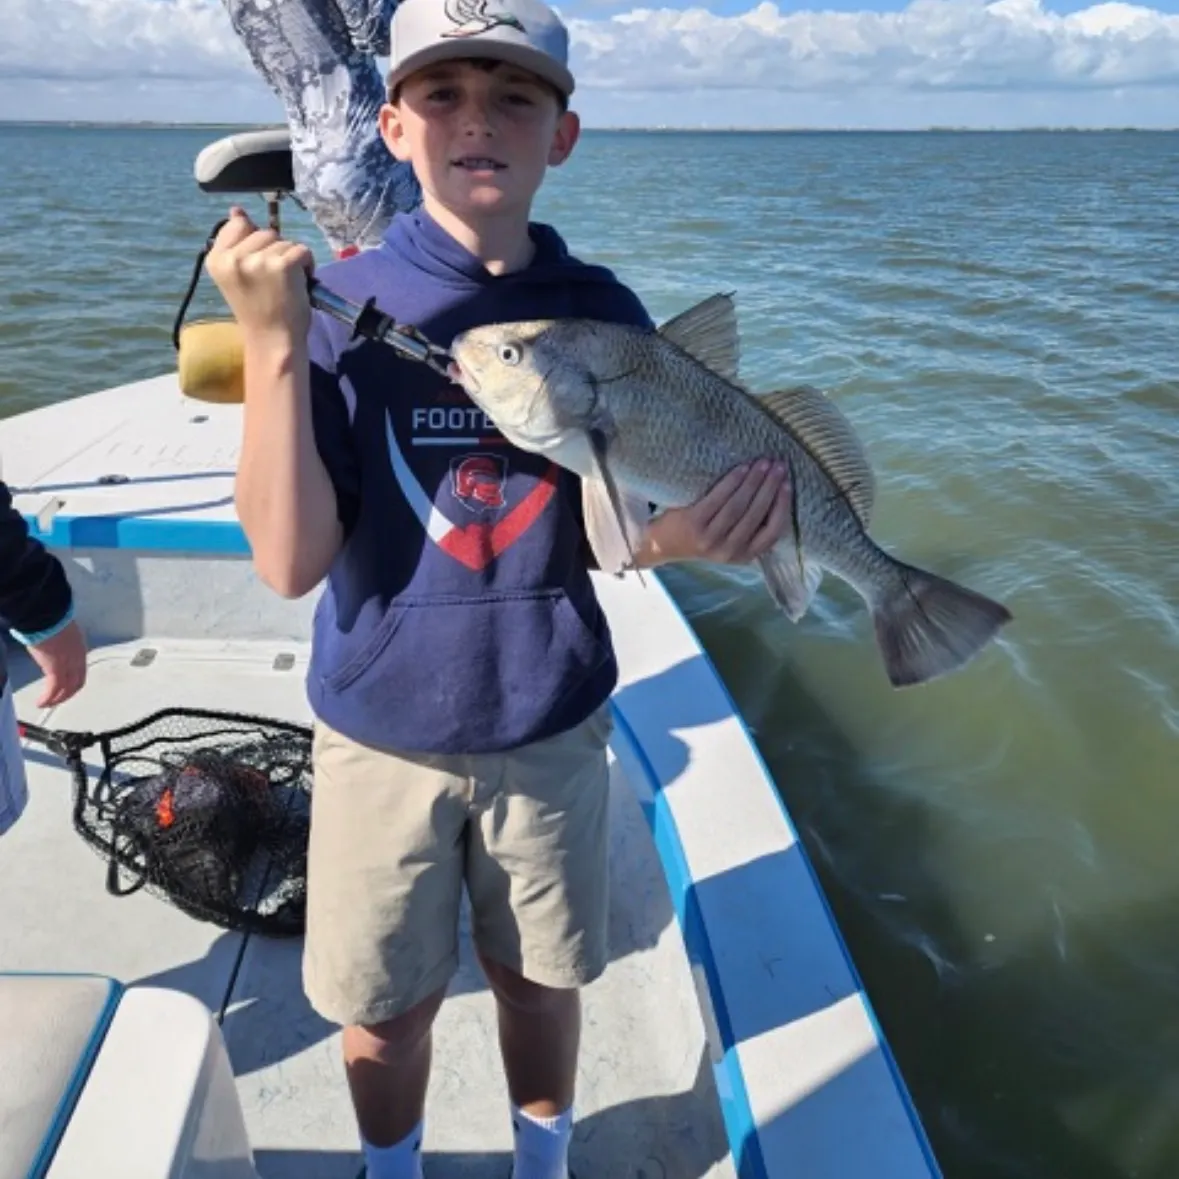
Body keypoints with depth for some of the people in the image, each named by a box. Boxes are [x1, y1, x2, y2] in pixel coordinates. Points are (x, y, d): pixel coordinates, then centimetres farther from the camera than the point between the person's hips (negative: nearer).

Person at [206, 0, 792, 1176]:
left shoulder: (602, 312, -6)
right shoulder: (339, 301, -11)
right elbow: (290, 563, -18)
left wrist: (694, 534, -25)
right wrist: (274, 343, -27)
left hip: (551, 723, 2)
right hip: (382, 728, -1)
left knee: (540, 980, 20)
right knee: (386, 1007, 17)